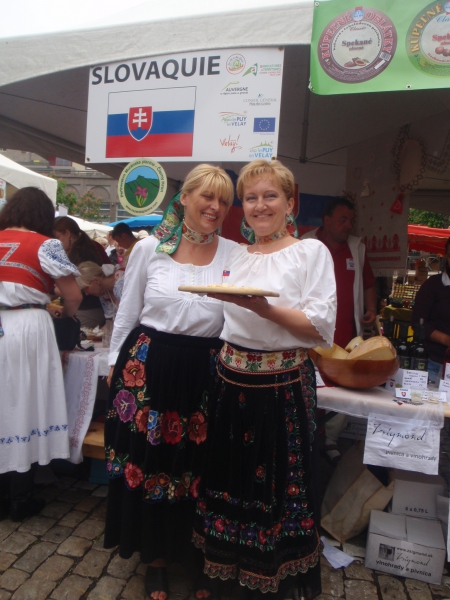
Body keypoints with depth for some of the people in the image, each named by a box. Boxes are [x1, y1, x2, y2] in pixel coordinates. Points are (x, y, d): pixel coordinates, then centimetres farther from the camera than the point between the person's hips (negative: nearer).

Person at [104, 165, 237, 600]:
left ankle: (197, 554, 37)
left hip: (205, 373, 0)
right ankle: (155, 556, 38)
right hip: (149, 367, 1)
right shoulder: (149, 249, 1)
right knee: (147, 461, 13)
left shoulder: (234, 255, 1)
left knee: (198, 466, 11)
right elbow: (127, 314, 7)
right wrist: (116, 365, 8)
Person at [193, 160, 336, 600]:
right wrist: (224, 360, 10)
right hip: (232, 381, 5)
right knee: (230, 475, 15)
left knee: (277, 481, 7)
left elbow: (321, 326, -13)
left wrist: (264, 308, -25)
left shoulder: (311, 251, -5)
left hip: (282, 385, -5)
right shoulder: (237, 255, 11)